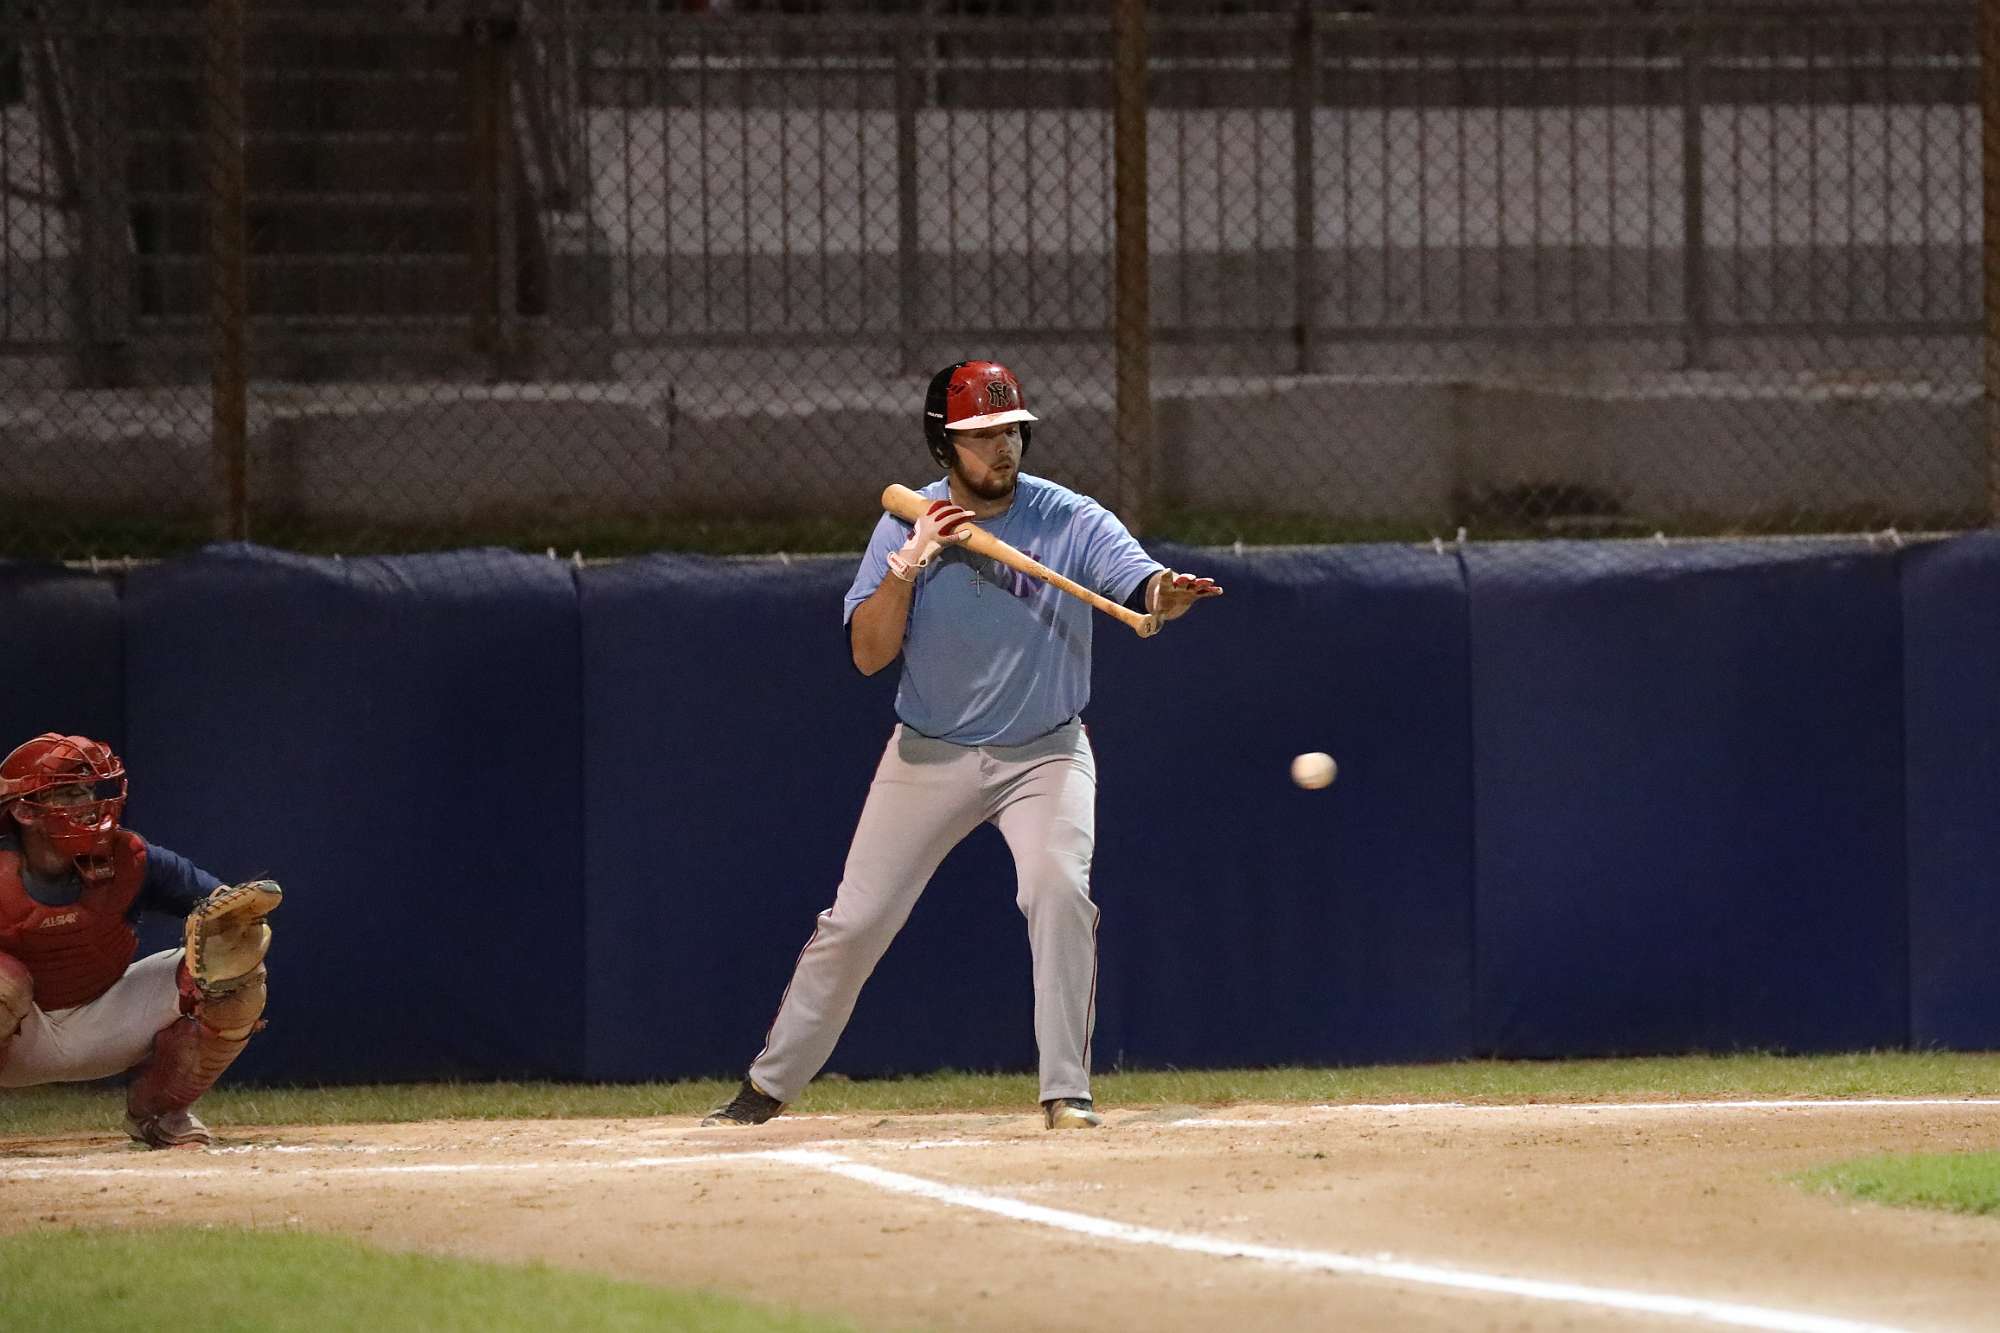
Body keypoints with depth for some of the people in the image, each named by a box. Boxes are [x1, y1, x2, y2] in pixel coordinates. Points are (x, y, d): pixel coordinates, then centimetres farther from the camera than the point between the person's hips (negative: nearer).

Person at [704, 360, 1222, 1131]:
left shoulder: (1071, 521, -11)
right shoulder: (905, 528, -7)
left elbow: (1137, 581, -27)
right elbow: (868, 655, -13)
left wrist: (1167, 593, -51)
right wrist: (908, 565, -27)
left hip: (1045, 753, -1)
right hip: (931, 755, 1)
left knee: (1059, 888, -26)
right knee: (856, 919, 0)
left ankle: (1067, 1092, -19)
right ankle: (770, 1084, 17)